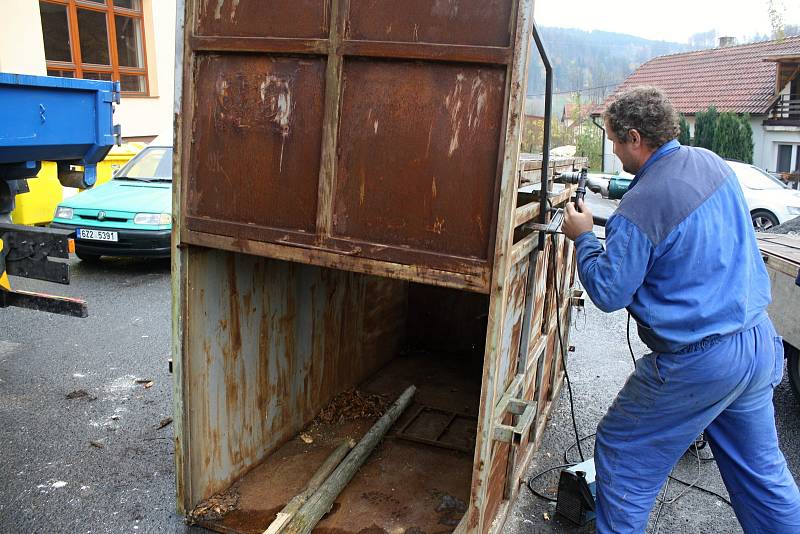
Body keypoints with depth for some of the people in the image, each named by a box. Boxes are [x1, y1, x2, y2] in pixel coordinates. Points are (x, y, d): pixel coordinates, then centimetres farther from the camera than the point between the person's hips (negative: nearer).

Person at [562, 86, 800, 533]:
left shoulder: (641, 207, -23)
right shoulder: (711, 161, 3)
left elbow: (609, 294, -15)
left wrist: (583, 237, -2)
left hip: (698, 362, -8)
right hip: (761, 344, 8)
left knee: (621, 455, 11)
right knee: (761, 470, 23)